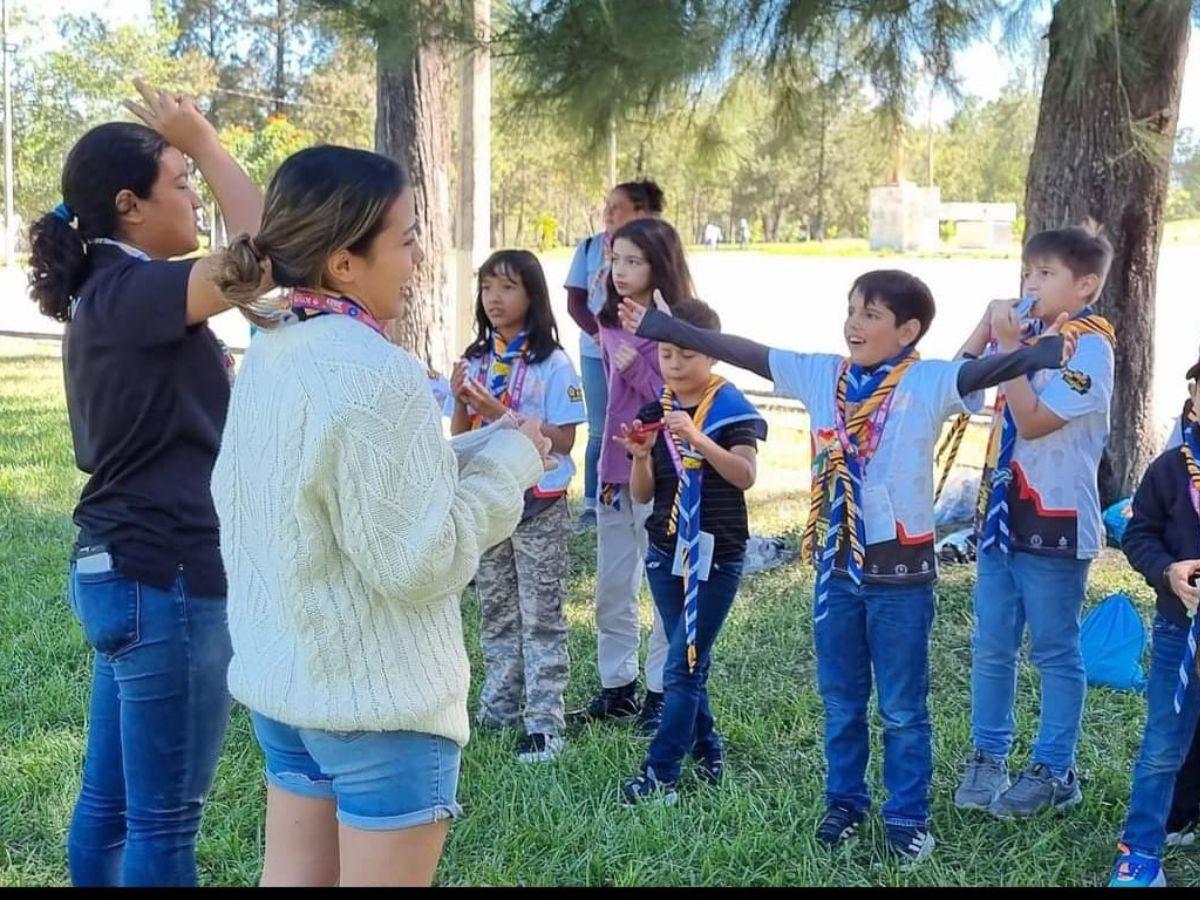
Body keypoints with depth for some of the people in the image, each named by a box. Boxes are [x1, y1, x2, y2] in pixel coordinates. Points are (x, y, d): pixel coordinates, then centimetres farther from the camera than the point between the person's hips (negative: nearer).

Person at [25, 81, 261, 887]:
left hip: (128, 568, 10)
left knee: (111, 803, 18)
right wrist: (206, 144, -17)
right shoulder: (126, 292, -17)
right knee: (163, 820, 0)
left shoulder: (115, 293, 15)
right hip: (162, 578, -10)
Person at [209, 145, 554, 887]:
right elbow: (417, 562, -22)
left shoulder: (270, 354, 5)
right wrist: (508, 462, -10)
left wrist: (467, 456, 12)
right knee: (380, 876, 5)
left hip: (283, 677, 9)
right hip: (377, 697, -9)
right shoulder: (374, 375, -23)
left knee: (294, 873, 18)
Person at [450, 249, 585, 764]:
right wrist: (461, 402, -11)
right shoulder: (476, 360, 7)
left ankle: (544, 723, 3)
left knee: (541, 617, 0)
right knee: (495, 611, 14)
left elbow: (564, 440, -13)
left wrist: (501, 414, -20)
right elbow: (460, 437, 9)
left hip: (538, 505, -5)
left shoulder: (552, 364, -9)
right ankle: (499, 705, 26)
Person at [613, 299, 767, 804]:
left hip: (716, 556, -5)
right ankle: (707, 750, 28)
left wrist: (696, 438, -34)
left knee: (683, 666, -6)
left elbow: (745, 476, -22)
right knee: (688, 662, 13)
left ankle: (660, 775, -4)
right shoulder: (654, 412, 6)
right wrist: (641, 456, -14)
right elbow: (642, 494, 6)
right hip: (666, 552, 5)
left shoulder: (730, 407, -8)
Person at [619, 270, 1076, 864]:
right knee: (840, 699, 18)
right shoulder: (821, 375, 1)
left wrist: (1043, 352, -48)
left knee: (903, 708, 8)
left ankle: (908, 818, 22)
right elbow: (745, 352, 5)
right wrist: (666, 328, 8)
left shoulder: (928, 384, -12)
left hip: (900, 568, -4)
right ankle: (845, 800, 34)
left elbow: (986, 370, -29)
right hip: (835, 563, 5)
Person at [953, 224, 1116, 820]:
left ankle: (1054, 771, 16)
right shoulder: (1028, 332, 7)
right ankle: (987, 757, 25)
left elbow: (1033, 422, -21)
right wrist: (988, 327, -2)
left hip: (1055, 521, -7)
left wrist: (1009, 346, -19)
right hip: (1002, 512, 7)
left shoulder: (1088, 347, -13)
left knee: (1054, 652, 6)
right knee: (991, 648, 12)